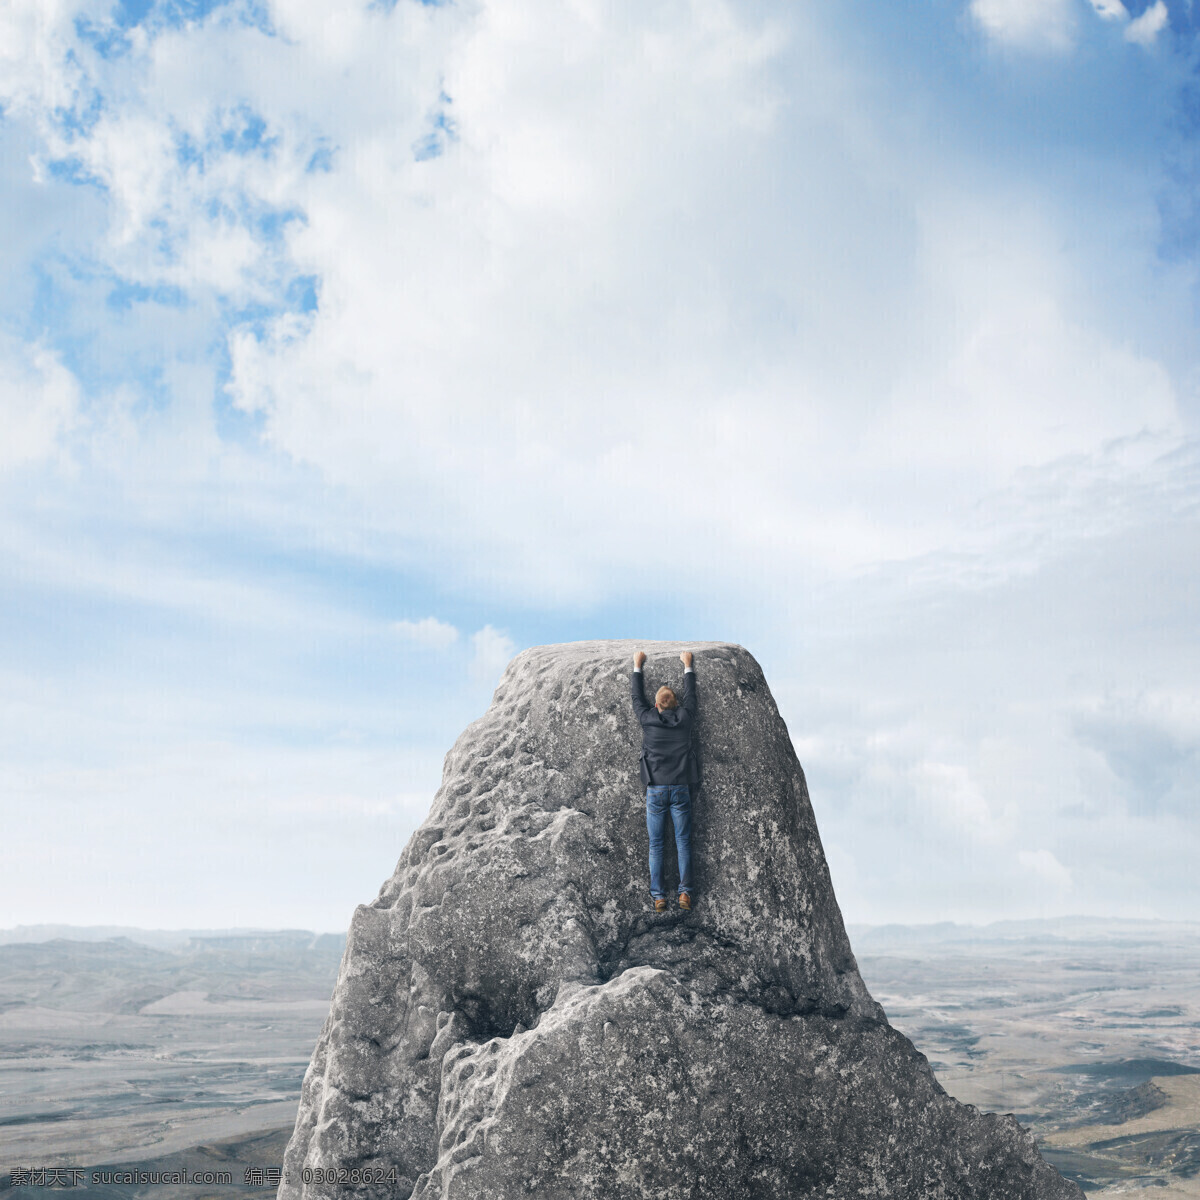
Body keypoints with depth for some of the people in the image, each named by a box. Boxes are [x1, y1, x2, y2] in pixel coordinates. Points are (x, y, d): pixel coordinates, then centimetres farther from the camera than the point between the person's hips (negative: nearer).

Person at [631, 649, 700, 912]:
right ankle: (685, 892, -1)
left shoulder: (648, 719, -3)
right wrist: (687, 666, 30)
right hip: (680, 789, 1)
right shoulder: (684, 719, 0)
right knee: (683, 841, 5)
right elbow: (690, 695, 17)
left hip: (655, 790, -1)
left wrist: (637, 667, 26)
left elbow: (637, 697, 14)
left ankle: (658, 895, 0)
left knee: (656, 844, 3)